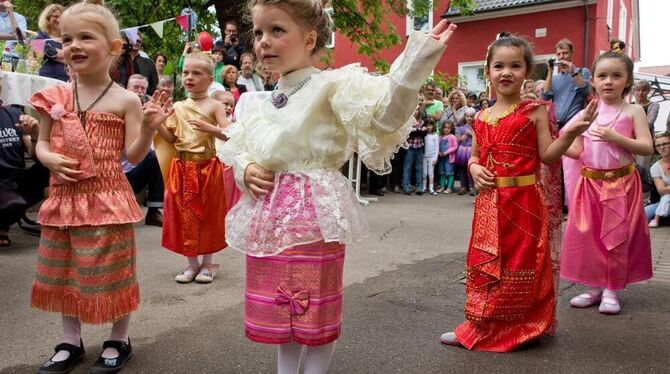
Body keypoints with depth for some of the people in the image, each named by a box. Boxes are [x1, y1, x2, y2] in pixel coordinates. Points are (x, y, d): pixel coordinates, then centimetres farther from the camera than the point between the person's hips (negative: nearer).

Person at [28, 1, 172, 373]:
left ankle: (119, 340, 26)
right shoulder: (55, 96, 3)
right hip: (63, 197, 5)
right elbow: (42, 143, 11)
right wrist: (51, 159, -11)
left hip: (107, 198, -4)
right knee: (63, 272, 15)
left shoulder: (126, 100, -6)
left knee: (113, 272, 5)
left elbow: (134, 155, -7)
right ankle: (71, 342, 34)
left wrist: (148, 128, -23)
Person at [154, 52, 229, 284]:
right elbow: (171, 138, 8)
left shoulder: (214, 105, -3)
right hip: (182, 166, 4)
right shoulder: (178, 107, 9)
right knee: (184, 214, 7)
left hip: (207, 166, -4)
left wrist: (208, 128, -27)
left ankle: (207, 264, 19)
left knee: (208, 214, 6)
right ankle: (192, 263, 20)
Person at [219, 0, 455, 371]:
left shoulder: (332, 85, -8)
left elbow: (385, 114, -20)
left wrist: (418, 56, -28)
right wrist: (245, 170, -2)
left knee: (316, 308, 5)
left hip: (314, 212, -6)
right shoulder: (256, 103, 13)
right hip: (268, 216, 7)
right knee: (278, 307, 17)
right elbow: (238, 150, 21)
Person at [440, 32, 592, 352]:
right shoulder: (482, 118, 9)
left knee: (519, 264, 4)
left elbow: (547, 155, -6)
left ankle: (517, 328, 19)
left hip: (524, 200, -4)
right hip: (489, 201, 5)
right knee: (484, 262, 11)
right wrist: (474, 168, -4)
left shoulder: (535, 111, -3)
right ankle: (479, 326, 26)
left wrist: (570, 133, -20)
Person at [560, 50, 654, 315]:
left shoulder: (633, 111, -3)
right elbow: (576, 151, 3)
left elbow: (647, 147, -12)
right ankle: (593, 287, 18)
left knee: (617, 237, 3)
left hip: (622, 183, -3)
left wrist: (615, 137, -22)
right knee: (586, 235, 4)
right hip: (590, 182, 3)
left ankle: (611, 290, 16)